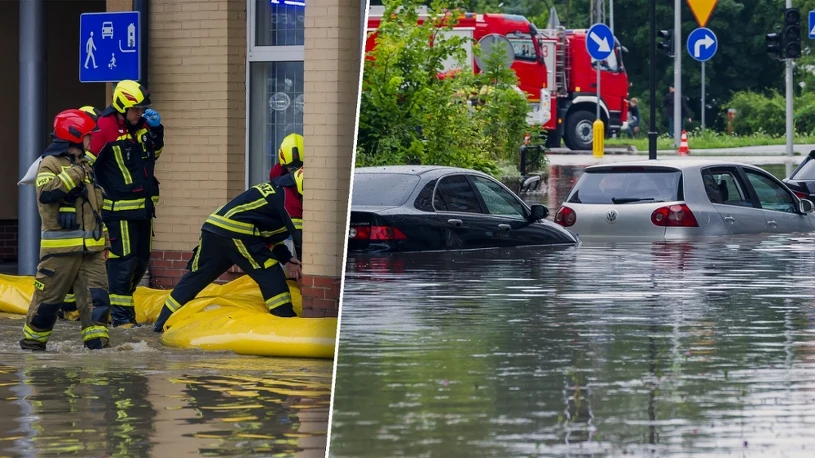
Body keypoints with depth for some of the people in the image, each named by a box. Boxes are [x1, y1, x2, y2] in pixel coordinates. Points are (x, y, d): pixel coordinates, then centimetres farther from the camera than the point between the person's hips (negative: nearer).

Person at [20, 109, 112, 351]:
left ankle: (98, 340, -6)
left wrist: (103, 238, 25)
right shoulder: (51, 163, -7)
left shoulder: (84, 165, 19)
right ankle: (32, 341, 15)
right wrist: (73, 175, -25)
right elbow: (46, 193, -26)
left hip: (91, 248, 7)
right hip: (61, 247, -7)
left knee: (97, 294, -4)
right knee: (48, 296, 1)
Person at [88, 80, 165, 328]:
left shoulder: (141, 124, 8)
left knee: (141, 260, 12)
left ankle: (124, 302, 28)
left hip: (144, 206, 8)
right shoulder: (105, 128, -15)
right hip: (119, 208, -8)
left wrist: (156, 129, 4)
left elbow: (154, 154, 21)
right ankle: (120, 315, 0)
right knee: (123, 261, -6)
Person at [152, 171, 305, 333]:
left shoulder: (276, 190, 26)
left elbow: (269, 234, 28)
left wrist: (287, 259, 20)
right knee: (270, 275, -2)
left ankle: (162, 322, 15)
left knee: (196, 277, 13)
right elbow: (299, 236, -6)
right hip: (237, 233, -9)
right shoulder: (286, 197, -2)